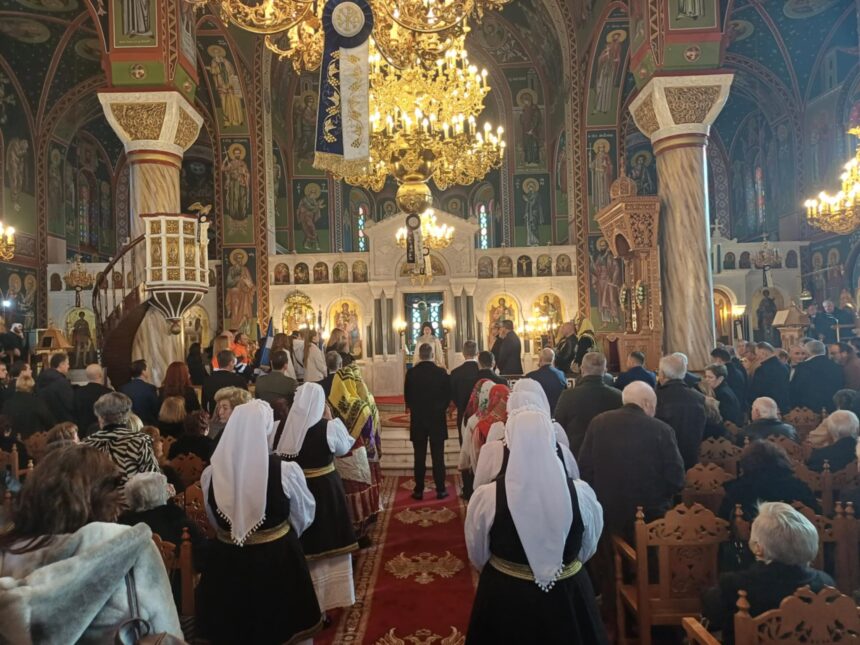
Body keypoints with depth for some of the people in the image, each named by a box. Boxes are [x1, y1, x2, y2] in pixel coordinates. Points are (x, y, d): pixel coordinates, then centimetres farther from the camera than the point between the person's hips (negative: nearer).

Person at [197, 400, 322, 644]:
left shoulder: (210, 474, -14)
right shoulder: (286, 471, -22)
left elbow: (214, 521, 4)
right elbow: (304, 516, -5)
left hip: (227, 561, 3)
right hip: (278, 559, -2)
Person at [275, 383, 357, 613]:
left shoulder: (285, 427, -11)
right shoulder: (327, 428, -19)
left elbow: (278, 456, 2)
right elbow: (344, 447, -1)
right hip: (326, 489, -3)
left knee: (307, 545, 18)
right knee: (330, 542, 15)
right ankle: (331, 594, 29)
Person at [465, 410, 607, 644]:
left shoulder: (486, 497, -22)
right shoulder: (581, 494, -19)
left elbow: (478, 557, -4)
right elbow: (587, 550, 1)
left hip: (504, 597, 0)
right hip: (568, 596, 1)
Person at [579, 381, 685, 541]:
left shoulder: (598, 423, -5)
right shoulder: (662, 430, -13)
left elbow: (584, 469, -2)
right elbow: (676, 479, -9)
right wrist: (657, 497, 12)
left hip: (606, 515, 2)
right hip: (650, 517, -2)